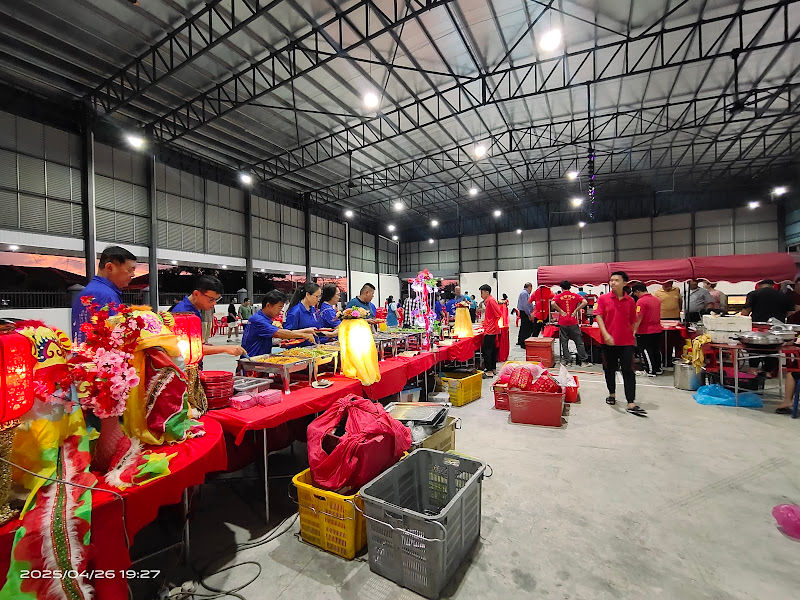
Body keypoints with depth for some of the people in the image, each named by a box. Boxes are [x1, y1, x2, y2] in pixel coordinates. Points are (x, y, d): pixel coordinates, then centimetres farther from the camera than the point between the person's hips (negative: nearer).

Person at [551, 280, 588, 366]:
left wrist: (561, 311, -9)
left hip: (563, 322, -1)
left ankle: (566, 360, 9)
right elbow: (584, 302, -9)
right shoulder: (575, 295, 4)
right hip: (573, 321, 1)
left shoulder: (558, 296, 0)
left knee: (564, 342, 7)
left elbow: (552, 303, -19)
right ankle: (583, 360, 13)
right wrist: (576, 310, -3)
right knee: (579, 341, 9)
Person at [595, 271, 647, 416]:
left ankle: (631, 404, 1)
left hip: (626, 342, 1)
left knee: (629, 371, -2)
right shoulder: (603, 299, -1)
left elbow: (632, 322, 11)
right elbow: (598, 317, -7)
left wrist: (633, 337, 11)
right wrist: (605, 334, -18)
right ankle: (612, 394, 31)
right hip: (608, 342, 0)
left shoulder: (630, 301, 4)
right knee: (609, 369, 12)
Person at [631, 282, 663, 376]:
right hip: (657, 329, 8)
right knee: (656, 350, 18)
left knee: (646, 351, 2)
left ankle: (650, 371, 7)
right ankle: (658, 369, 29)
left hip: (645, 331, -8)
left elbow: (639, 318, -21)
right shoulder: (657, 299, 8)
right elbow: (657, 315, 20)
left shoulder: (641, 301, -18)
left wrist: (634, 330, -19)